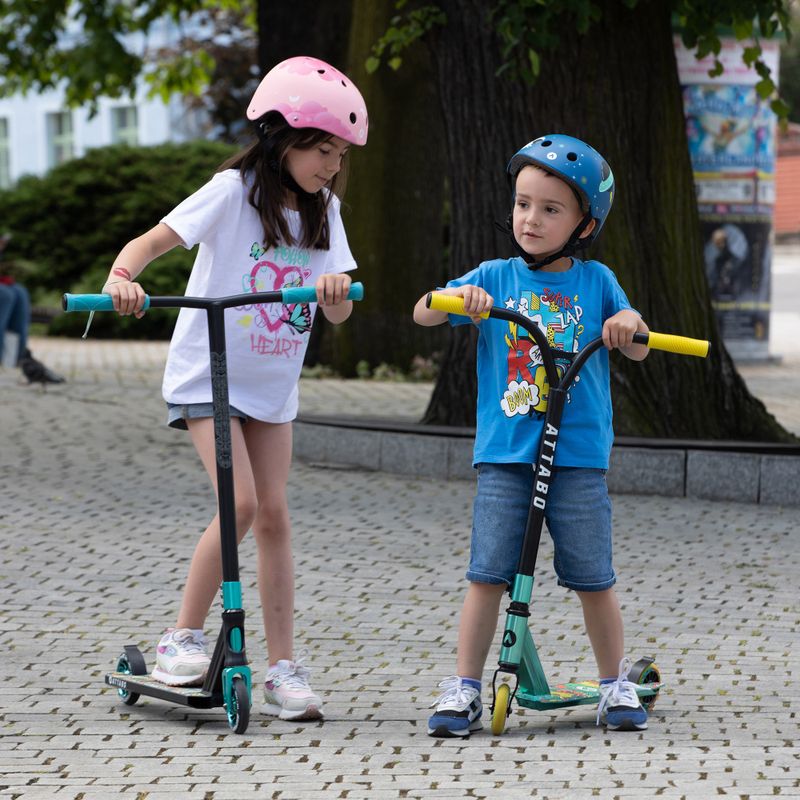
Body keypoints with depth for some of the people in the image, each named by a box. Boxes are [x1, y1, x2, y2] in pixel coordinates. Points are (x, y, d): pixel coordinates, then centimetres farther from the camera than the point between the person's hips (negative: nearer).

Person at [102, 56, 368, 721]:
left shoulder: (322, 210, 4)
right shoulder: (234, 191, -12)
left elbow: (339, 312, -2)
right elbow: (155, 239, -20)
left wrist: (336, 288, -26)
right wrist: (123, 276, -41)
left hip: (274, 384, 5)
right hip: (207, 374, -5)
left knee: (274, 515, 2)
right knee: (241, 504, -18)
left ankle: (284, 667, 4)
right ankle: (183, 638, -5)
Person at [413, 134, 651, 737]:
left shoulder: (595, 281, 7)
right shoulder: (497, 277, 6)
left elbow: (636, 352, 11)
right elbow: (423, 314, 0)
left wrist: (630, 322, -12)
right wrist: (456, 297, -21)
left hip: (579, 455, 0)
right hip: (504, 454, 0)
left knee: (593, 578, 4)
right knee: (488, 574, -3)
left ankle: (616, 686, 19)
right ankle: (465, 690, 3)